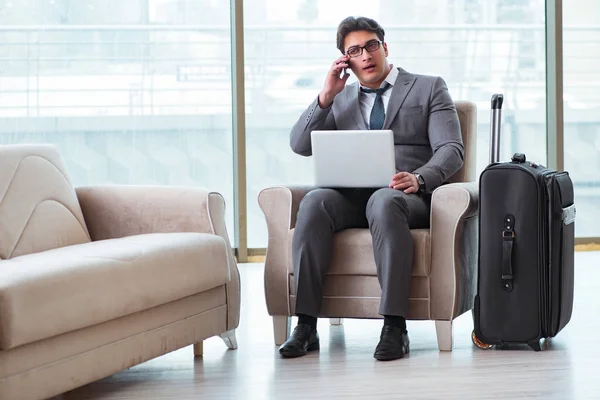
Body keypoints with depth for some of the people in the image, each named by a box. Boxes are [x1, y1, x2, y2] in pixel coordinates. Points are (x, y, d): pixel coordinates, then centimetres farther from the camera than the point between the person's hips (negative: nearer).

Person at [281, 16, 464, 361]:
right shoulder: (340, 99, 24)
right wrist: (326, 97, 3)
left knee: (384, 202, -40)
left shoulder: (429, 88, 14)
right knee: (314, 202, -32)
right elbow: (300, 146, 14)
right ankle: (306, 326, -35)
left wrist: (418, 178, -20)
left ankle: (395, 327, -42)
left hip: (406, 195, -3)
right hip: (351, 196, 3)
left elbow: (451, 149, 0)